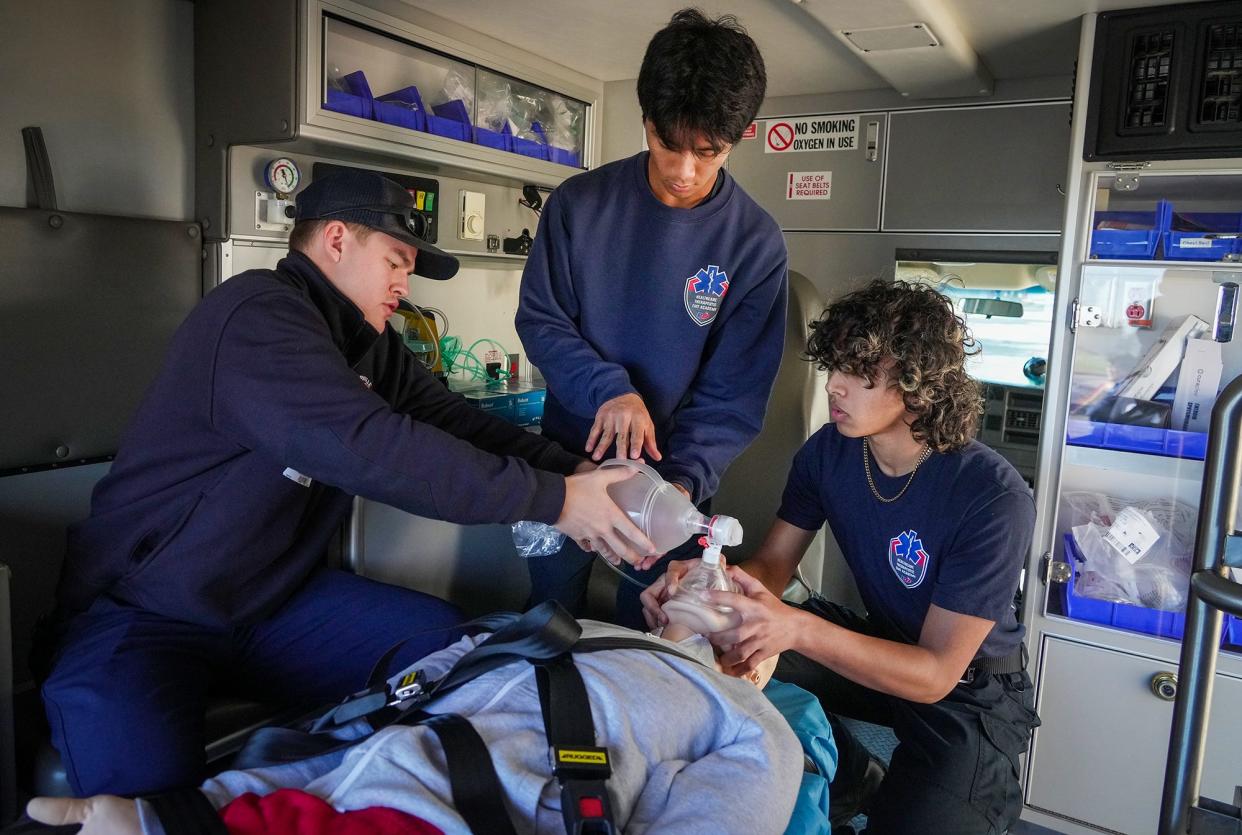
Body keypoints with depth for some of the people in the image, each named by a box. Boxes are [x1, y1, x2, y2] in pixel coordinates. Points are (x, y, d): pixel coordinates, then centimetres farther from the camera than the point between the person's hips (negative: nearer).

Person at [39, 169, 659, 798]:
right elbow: (370, 446, -34)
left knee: (448, 644, -9)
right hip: (143, 612, -7)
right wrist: (553, 499, -30)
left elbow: (459, 422, 1)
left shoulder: (368, 345, 5)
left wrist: (577, 474, -15)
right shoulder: (258, 313, -22)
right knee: (143, 772, -33)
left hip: (274, 600, 8)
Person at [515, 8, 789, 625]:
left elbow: (734, 395, -13)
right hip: (567, 458, 2)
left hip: (670, 478, -1)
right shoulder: (580, 204, -9)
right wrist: (609, 388, -24)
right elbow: (539, 319, -6)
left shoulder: (755, 244, -13)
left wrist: (684, 480, -28)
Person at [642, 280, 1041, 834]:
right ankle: (853, 783, 6)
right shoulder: (829, 452, -11)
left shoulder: (994, 499, -29)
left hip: (967, 690, -4)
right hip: (878, 642, 5)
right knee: (736, 658, -16)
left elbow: (935, 673, -29)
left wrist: (799, 628, -46)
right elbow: (772, 564, -7)